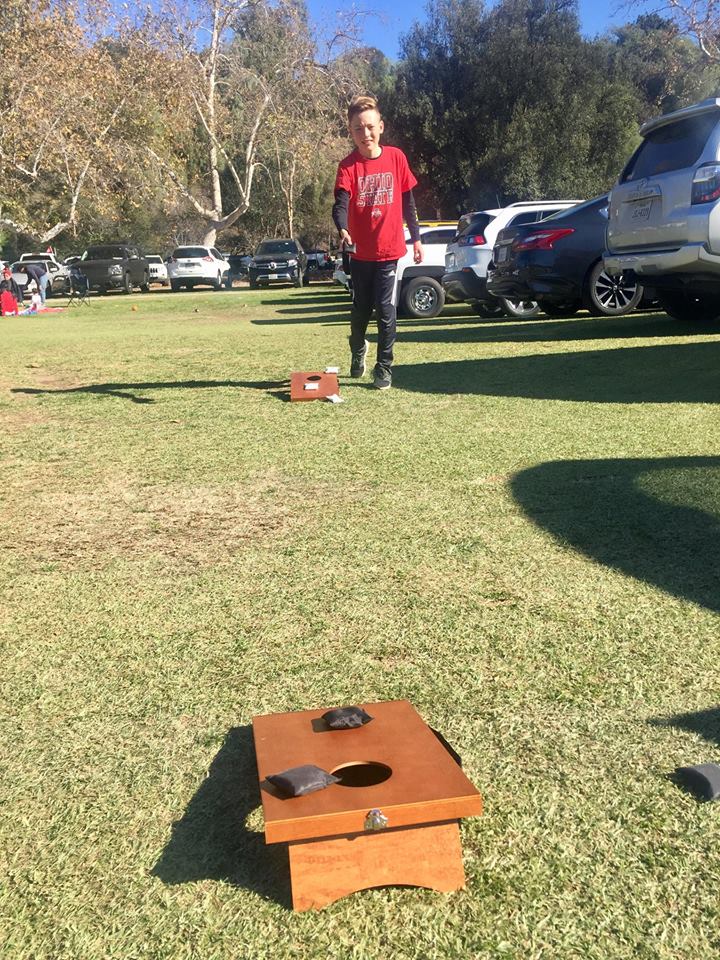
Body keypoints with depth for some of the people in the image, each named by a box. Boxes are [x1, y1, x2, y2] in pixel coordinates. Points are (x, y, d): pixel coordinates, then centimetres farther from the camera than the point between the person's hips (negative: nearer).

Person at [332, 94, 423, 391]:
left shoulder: (396, 157, -2)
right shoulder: (348, 166, -9)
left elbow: (407, 201, 7)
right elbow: (340, 203, -23)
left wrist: (416, 238, 9)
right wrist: (343, 231, -43)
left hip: (390, 249, 0)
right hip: (360, 251, 0)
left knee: (386, 310, -3)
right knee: (361, 309, 14)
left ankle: (384, 367, 10)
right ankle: (358, 349, 42)